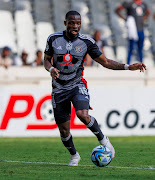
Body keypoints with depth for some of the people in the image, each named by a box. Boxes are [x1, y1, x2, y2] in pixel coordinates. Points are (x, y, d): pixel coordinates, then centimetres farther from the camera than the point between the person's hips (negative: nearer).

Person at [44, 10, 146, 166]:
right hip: (59, 89, 2)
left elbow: (105, 62, 1)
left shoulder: (86, 42, -5)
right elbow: (46, 60, 7)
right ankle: (74, 155, 30)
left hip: (77, 85, -2)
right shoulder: (53, 39, -4)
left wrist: (129, 67, -8)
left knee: (83, 114, -30)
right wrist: (51, 69, -17)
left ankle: (103, 139, -4)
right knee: (64, 129, 2)